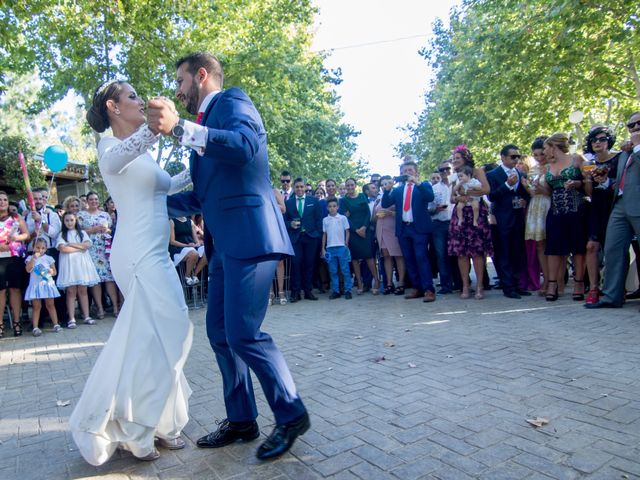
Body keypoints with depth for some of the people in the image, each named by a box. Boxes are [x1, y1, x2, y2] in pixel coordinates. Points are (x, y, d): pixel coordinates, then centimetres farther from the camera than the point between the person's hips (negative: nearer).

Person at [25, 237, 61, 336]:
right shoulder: (30, 258, 2)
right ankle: (35, 327, 3)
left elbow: (54, 271, 9)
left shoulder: (49, 258, 5)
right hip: (35, 285, -1)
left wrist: (51, 272, -15)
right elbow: (28, 270, -14)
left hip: (47, 284, 1)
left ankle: (56, 324, 8)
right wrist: (34, 258, -18)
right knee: (36, 306, 1)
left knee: (50, 305, 6)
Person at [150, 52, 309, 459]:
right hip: (224, 243, 10)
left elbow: (245, 144, -24)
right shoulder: (206, 123, 24)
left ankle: (292, 415, 7)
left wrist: (178, 128, -29)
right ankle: (241, 419, 24)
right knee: (220, 332, 10)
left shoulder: (233, 101, 0)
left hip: (249, 236, -10)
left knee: (242, 333, -11)